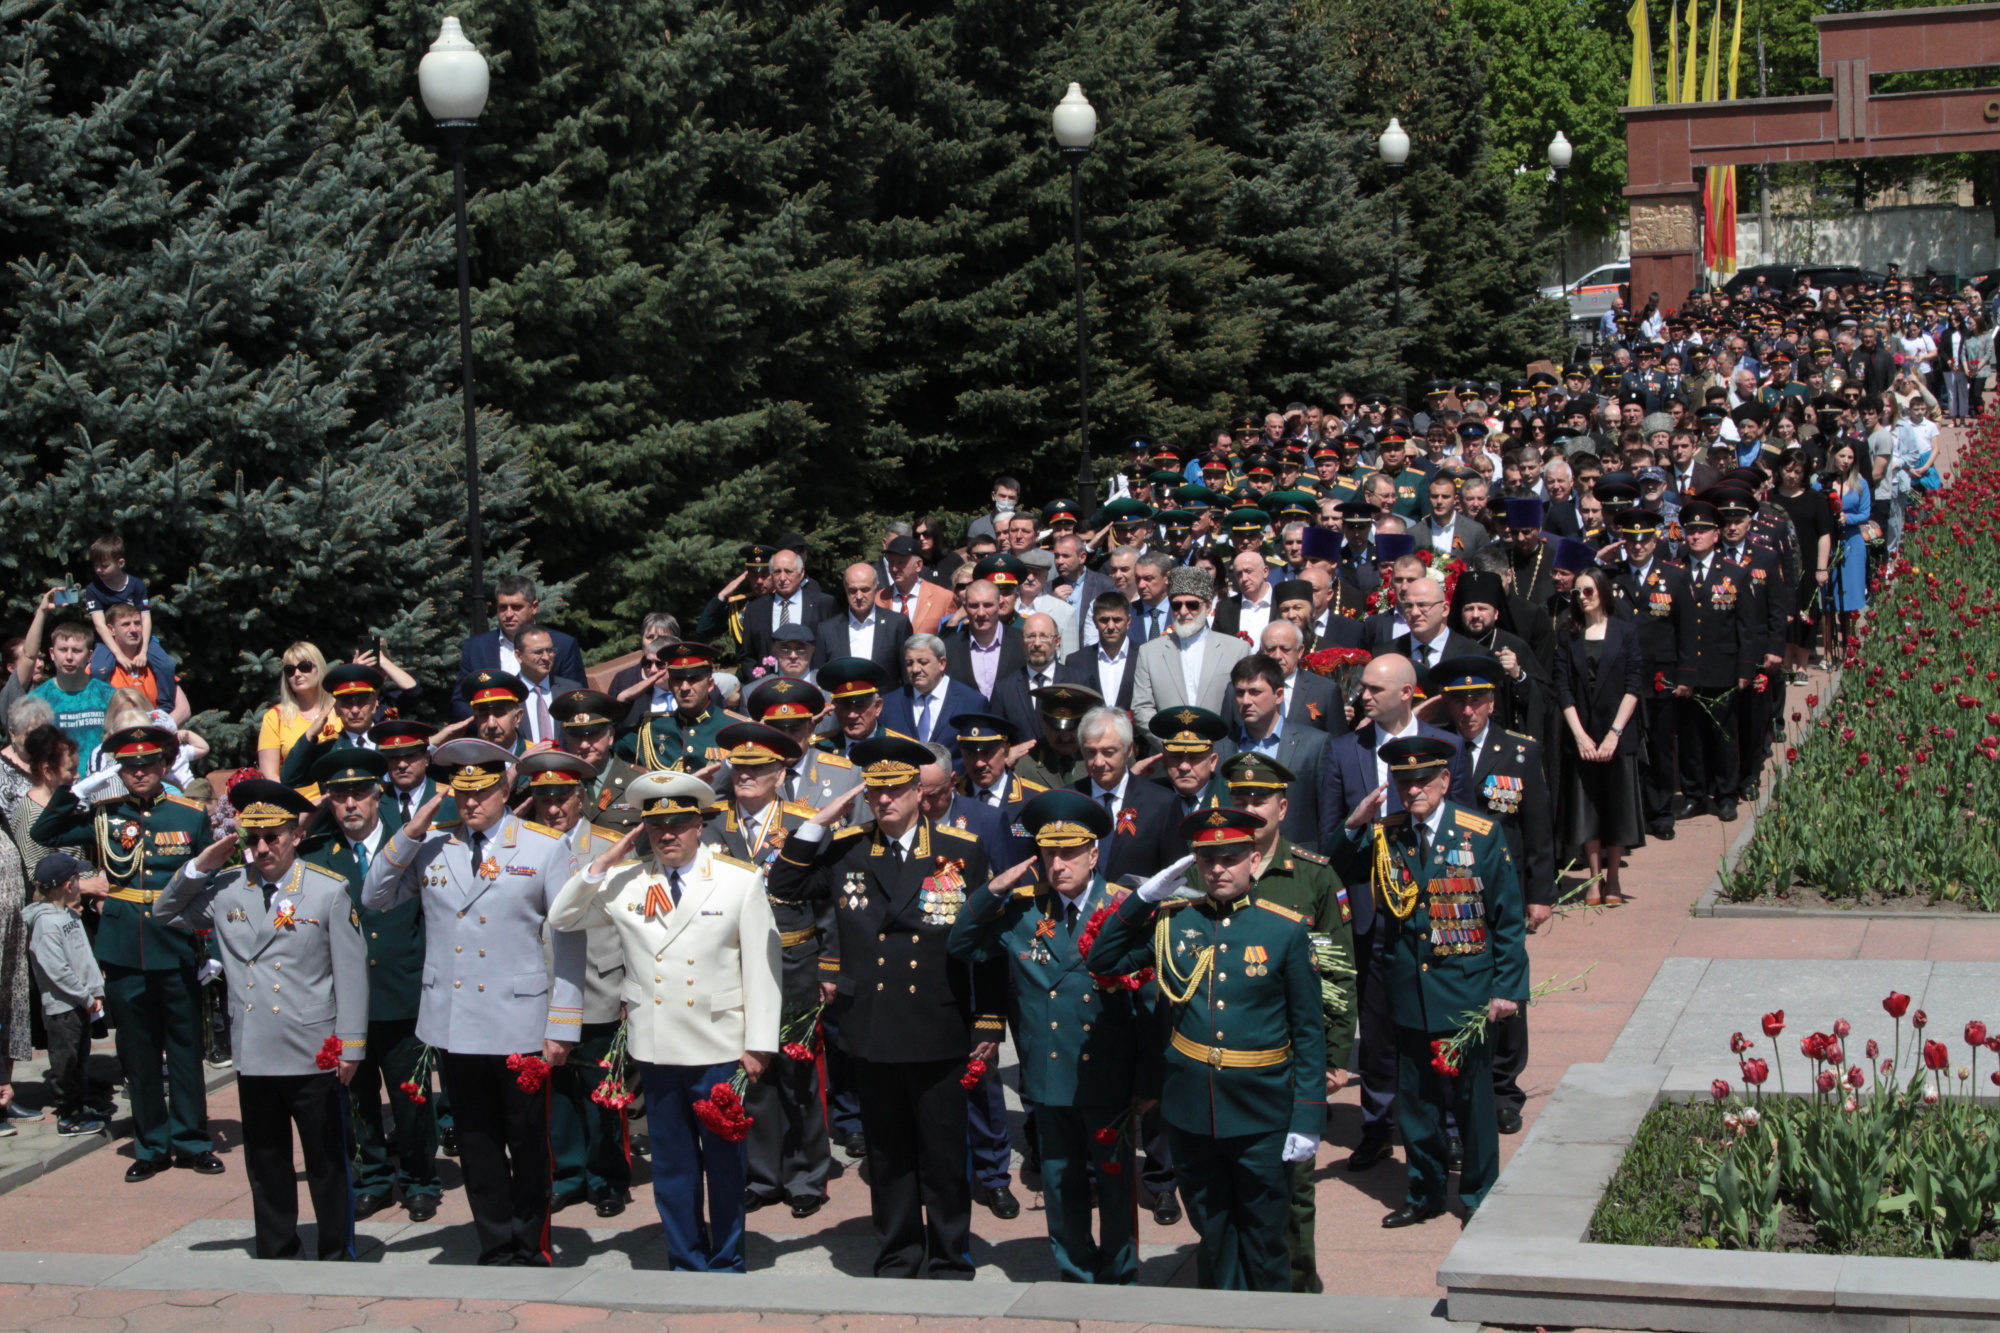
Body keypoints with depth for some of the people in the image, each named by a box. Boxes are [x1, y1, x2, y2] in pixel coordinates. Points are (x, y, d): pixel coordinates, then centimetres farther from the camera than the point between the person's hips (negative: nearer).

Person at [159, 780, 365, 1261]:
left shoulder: (329, 891, -4)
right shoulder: (225, 889, 5)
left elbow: (351, 972, -4)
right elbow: (165, 915, 15)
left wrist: (351, 1044, -7)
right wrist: (200, 867, 0)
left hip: (315, 1057, -3)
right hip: (254, 1057, 3)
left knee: (327, 1164, 6)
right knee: (265, 1166, 12)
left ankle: (337, 1255, 17)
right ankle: (275, 1255, 23)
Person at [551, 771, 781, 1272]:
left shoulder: (740, 880, -3)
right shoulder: (625, 881, 6)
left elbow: (762, 966, -4)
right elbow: (561, 919, 6)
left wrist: (759, 1043, -7)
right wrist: (602, 864, -5)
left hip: (719, 1049, -3)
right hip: (655, 1049, 3)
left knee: (724, 1161, 7)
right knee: (672, 1165, 11)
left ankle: (726, 1265, 20)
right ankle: (685, 1263, 23)